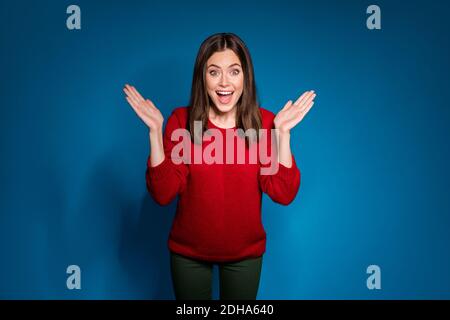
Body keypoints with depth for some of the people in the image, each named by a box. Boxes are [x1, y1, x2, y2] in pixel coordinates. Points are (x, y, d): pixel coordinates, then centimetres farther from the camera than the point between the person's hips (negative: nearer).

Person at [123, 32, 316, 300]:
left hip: (245, 252, 1)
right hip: (188, 252, 0)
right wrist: (155, 130, -24)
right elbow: (163, 193, -17)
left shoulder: (265, 122, -11)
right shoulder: (181, 120, -12)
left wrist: (283, 132, -25)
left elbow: (284, 193, -17)